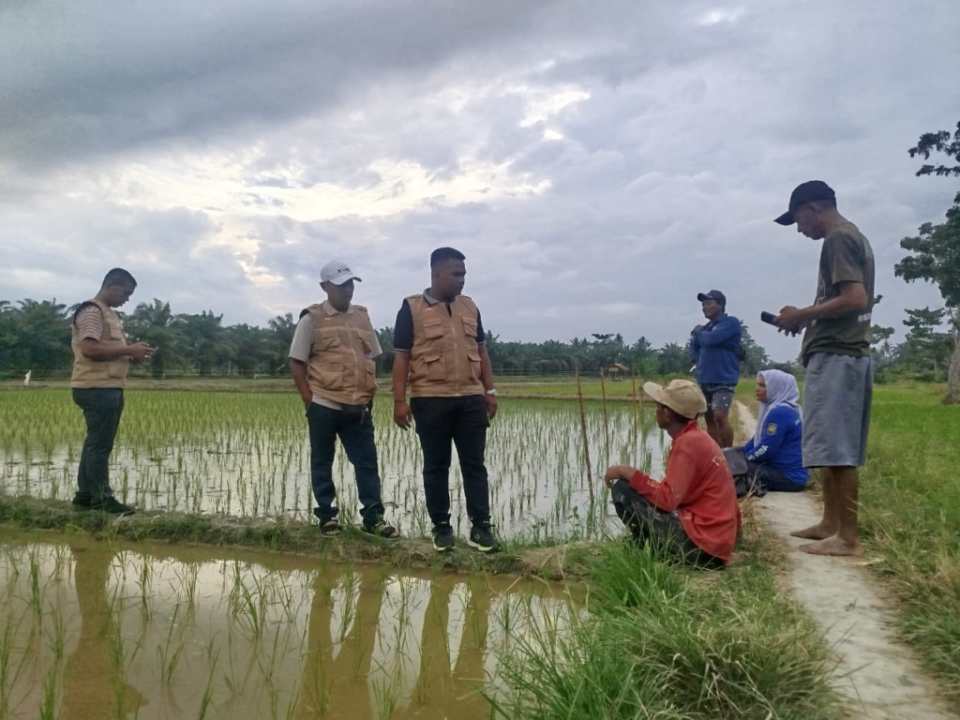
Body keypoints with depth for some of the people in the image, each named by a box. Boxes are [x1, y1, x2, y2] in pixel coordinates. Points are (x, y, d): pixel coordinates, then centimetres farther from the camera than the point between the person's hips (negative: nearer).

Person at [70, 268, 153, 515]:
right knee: (100, 444, -6)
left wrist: (131, 352, 7)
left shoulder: (109, 313, 21)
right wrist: (129, 350, -18)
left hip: (109, 388, 10)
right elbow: (90, 349, -23)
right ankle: (102, 497, -1)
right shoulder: (91, 311, -11)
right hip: (97, 389, -10)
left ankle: (85, 495, 21)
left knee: (96, 443, 13)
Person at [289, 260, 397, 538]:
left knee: (367, 461, 3)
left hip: (358, 407, 4)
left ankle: (373, 517, 10)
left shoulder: (362, 316, 11)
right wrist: (310, 401, -7)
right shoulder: (312, 319, -3)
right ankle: (327, 516, 19)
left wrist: (369, 396, 8)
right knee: (322, 462, 8)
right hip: (324, 405, -4)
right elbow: (297, 363, -3)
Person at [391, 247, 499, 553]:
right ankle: (441, 527, 17)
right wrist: (400, 400, -9)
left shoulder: (469, 306, 12)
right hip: (430, 400, -3)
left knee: (474, 464, 4)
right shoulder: (412, 308, -1)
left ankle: (481, 526, 11)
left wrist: (490, 390, 11)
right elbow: (401, 357, -3)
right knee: (436, 466, 6)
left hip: (471, 399, 4)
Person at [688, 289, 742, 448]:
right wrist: (701, 362, 4)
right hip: (705, 380, 7)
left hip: (724, 380, -7)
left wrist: (698, 332, 0)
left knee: (720, 417, -18)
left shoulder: (731, 322, -5)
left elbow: (712, 339, -19)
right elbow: (694, 351, 22)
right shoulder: (707, 327, 15)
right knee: (710, 420, 9)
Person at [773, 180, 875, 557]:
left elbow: (856, 299, -21)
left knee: (836, 449, -8)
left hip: (836, 355, -10)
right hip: (844, 353, 10)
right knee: (832, 448, 13)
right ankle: (831, 523, 21)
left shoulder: (838, 239, -11)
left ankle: (848, 537, -4)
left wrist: (802, 314, -12)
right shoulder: (852, 237, 20)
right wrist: (807, 317, 14)